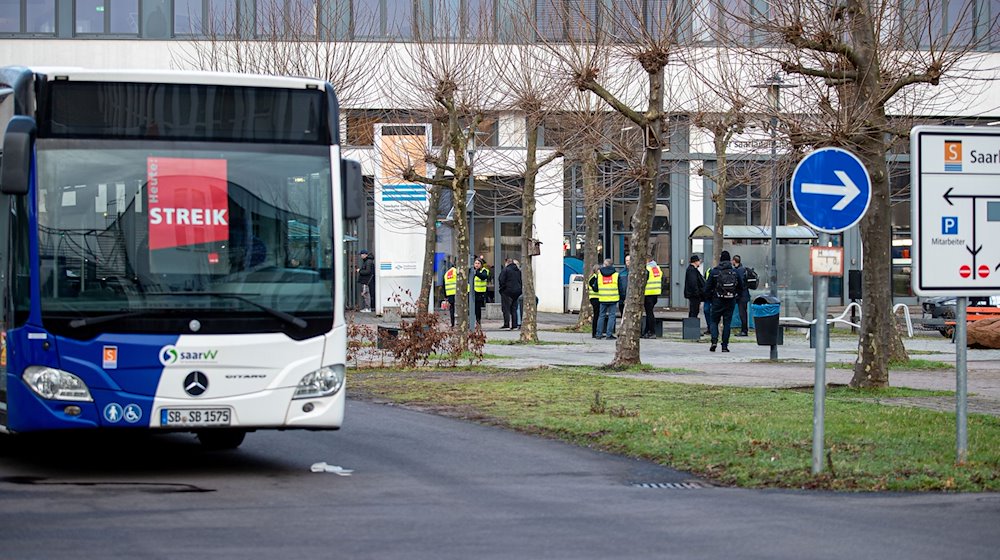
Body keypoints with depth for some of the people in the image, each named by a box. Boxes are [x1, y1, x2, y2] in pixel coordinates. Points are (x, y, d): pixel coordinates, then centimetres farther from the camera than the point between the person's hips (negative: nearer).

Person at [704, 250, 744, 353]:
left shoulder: (714, 272, -5)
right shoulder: (734, 272, 1)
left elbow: (707, 287, -2)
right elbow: (741, 287, 7)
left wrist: (708, 298, 11)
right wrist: (736, 297, 18)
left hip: (717, 301, -1)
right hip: (730, 302, 1)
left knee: (714, 321, 10)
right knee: (727, 323, 6)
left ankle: (714, 341, -11)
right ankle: (725, 345, 4)